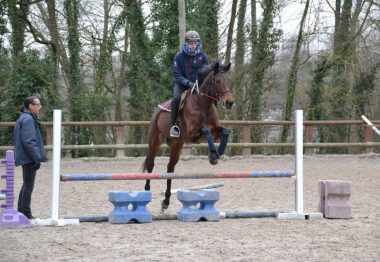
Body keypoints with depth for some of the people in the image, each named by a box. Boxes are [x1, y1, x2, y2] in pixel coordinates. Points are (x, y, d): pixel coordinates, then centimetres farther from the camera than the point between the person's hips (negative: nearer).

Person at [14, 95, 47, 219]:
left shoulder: (27, 118, 15)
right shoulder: (28, 120, -17)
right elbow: (29, 141, -22)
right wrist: (37, 158, -21)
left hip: (26, 158, 10)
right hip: (29, 158, -10)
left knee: (27, 185, 17)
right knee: (28, 186, -4)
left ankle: (21, 211, 24)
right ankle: (26, 214, 1)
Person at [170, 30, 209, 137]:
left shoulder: (202, 56, -3)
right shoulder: (179, 56, -9)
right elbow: (177, 75, -11)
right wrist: (188, 83, -26)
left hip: (198, 83, 3)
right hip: (182, 83, -3)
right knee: (177, 98, -32)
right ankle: (173, 125, -22)